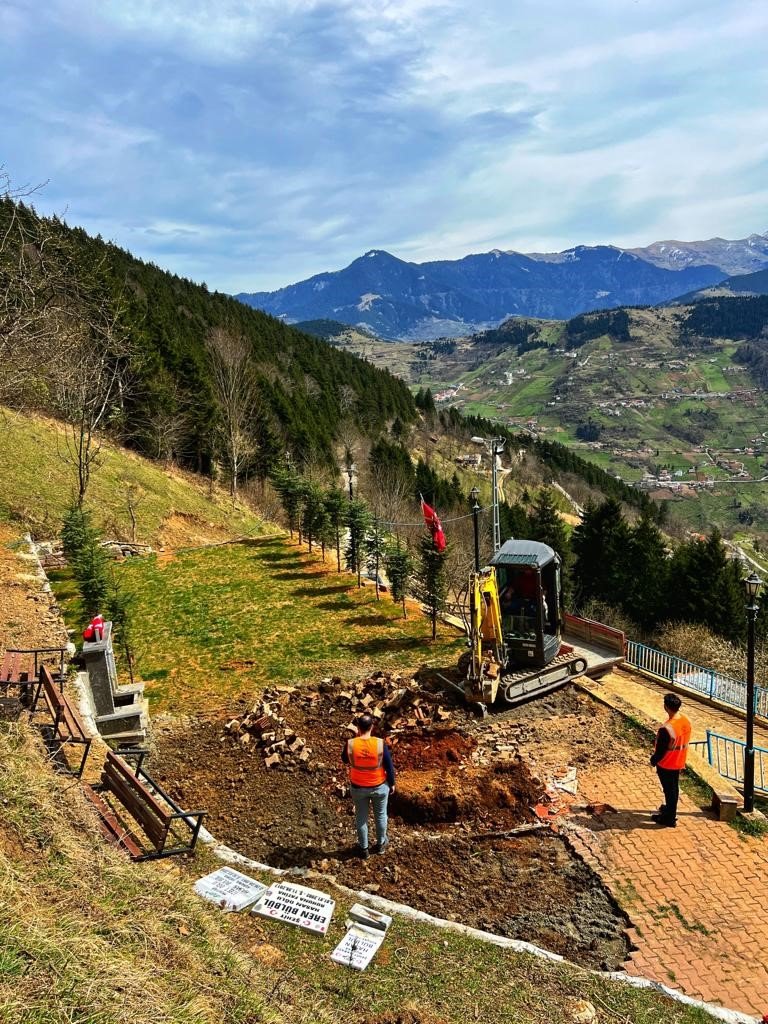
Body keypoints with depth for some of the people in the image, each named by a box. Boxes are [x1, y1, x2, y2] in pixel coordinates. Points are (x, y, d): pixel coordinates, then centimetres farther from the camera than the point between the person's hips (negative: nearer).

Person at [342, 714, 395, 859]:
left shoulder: (350, 744, -22)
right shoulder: (380, 744, -23)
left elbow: (345, 760, 1)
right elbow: (389, 766, -12)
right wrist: (392, 783, 5)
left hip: (358, 787, 0)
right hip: (379, 786, 0)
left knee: (361, 817, 21)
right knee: (380, 815, 24)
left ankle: (363, 848, 37)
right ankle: (380, 844, 43)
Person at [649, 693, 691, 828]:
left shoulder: (667, 728, -34)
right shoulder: (686, 722, -10)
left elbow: (660, 750, -23)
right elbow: (685, 742, 5)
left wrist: (653, 760, -4)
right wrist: (682, 760, 18)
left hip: (666, 765, -7)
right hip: (679, 762, 7)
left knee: (669, 790, 9)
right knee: (674, 788, 24)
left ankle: (669, 819, 24)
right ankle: (670, 809, 44)